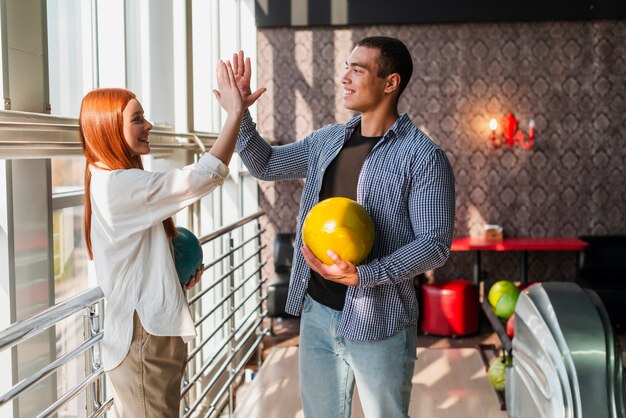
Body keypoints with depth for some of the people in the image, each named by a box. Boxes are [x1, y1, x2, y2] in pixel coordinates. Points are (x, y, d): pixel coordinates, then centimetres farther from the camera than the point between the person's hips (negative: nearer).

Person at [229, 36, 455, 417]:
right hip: (316, 311, 6)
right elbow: (265, 165, 16)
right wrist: (239, 114, 0)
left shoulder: (423, 157, -13)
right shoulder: (327, 140, 6)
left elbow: (435, 244, -15)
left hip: (378, 322, -6)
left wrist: (363, 274, -26)